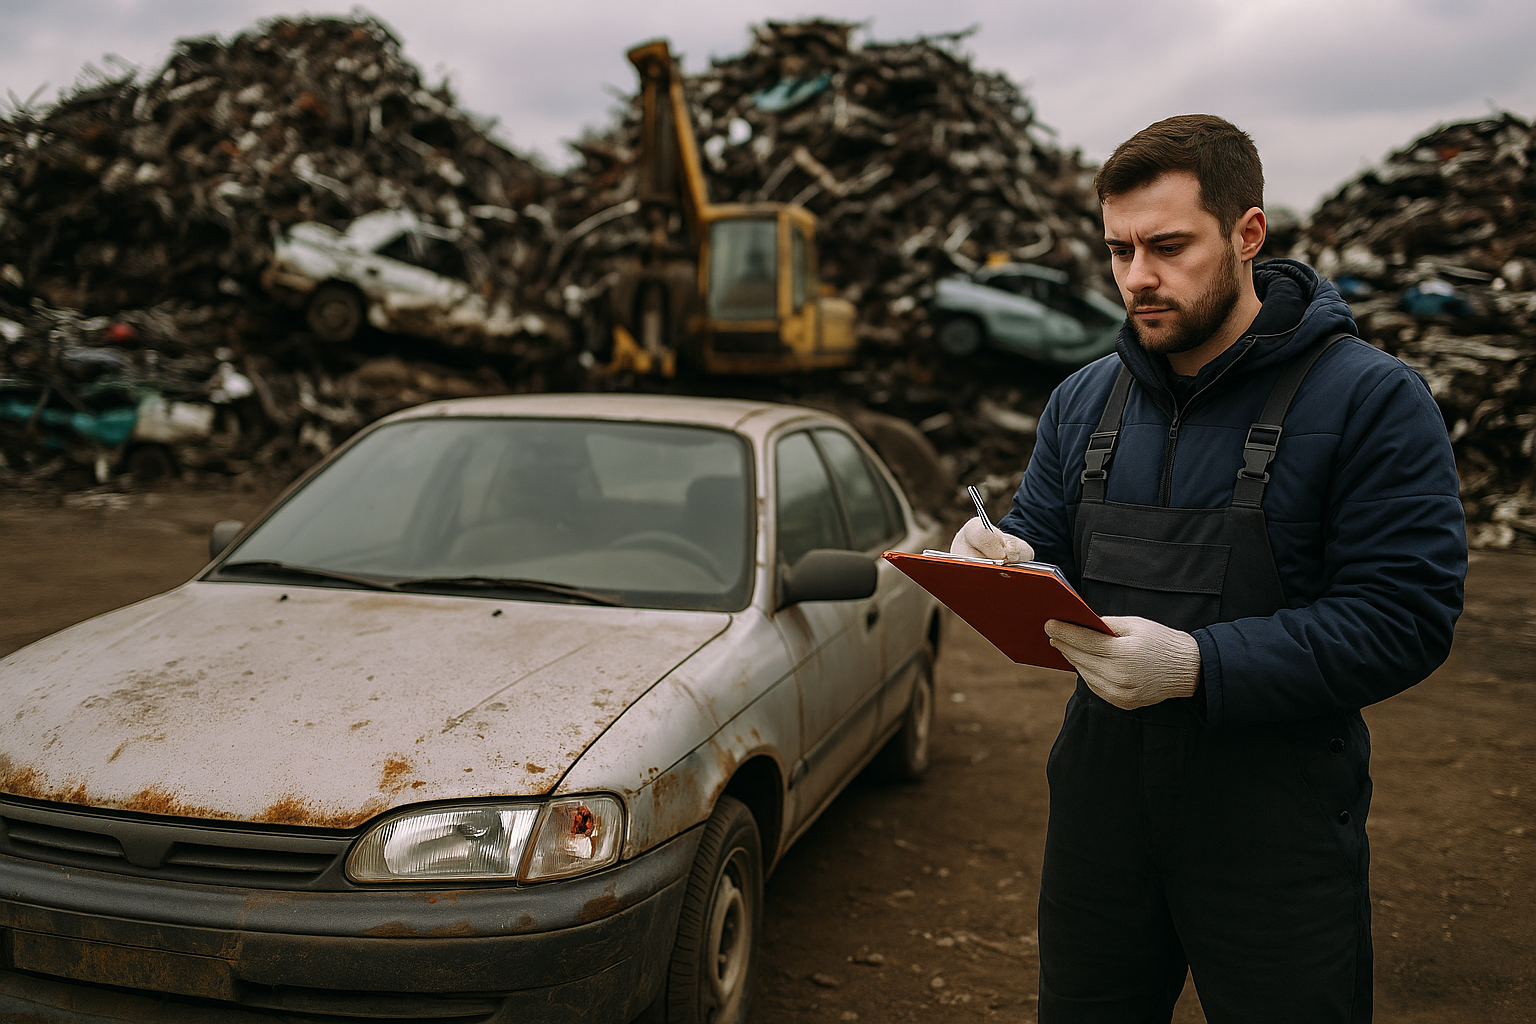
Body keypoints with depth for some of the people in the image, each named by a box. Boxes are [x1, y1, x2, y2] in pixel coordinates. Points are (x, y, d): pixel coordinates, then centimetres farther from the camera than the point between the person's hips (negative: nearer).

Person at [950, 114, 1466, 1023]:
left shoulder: (1372, 399, -10)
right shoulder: (1084, 401, 7)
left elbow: (1405, 618, -16)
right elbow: (1043, 545, 13)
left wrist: (1195, 666, -26)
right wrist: (1007, 569, -12)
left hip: (1274, 819, -4)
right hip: (1102, 792, 5)